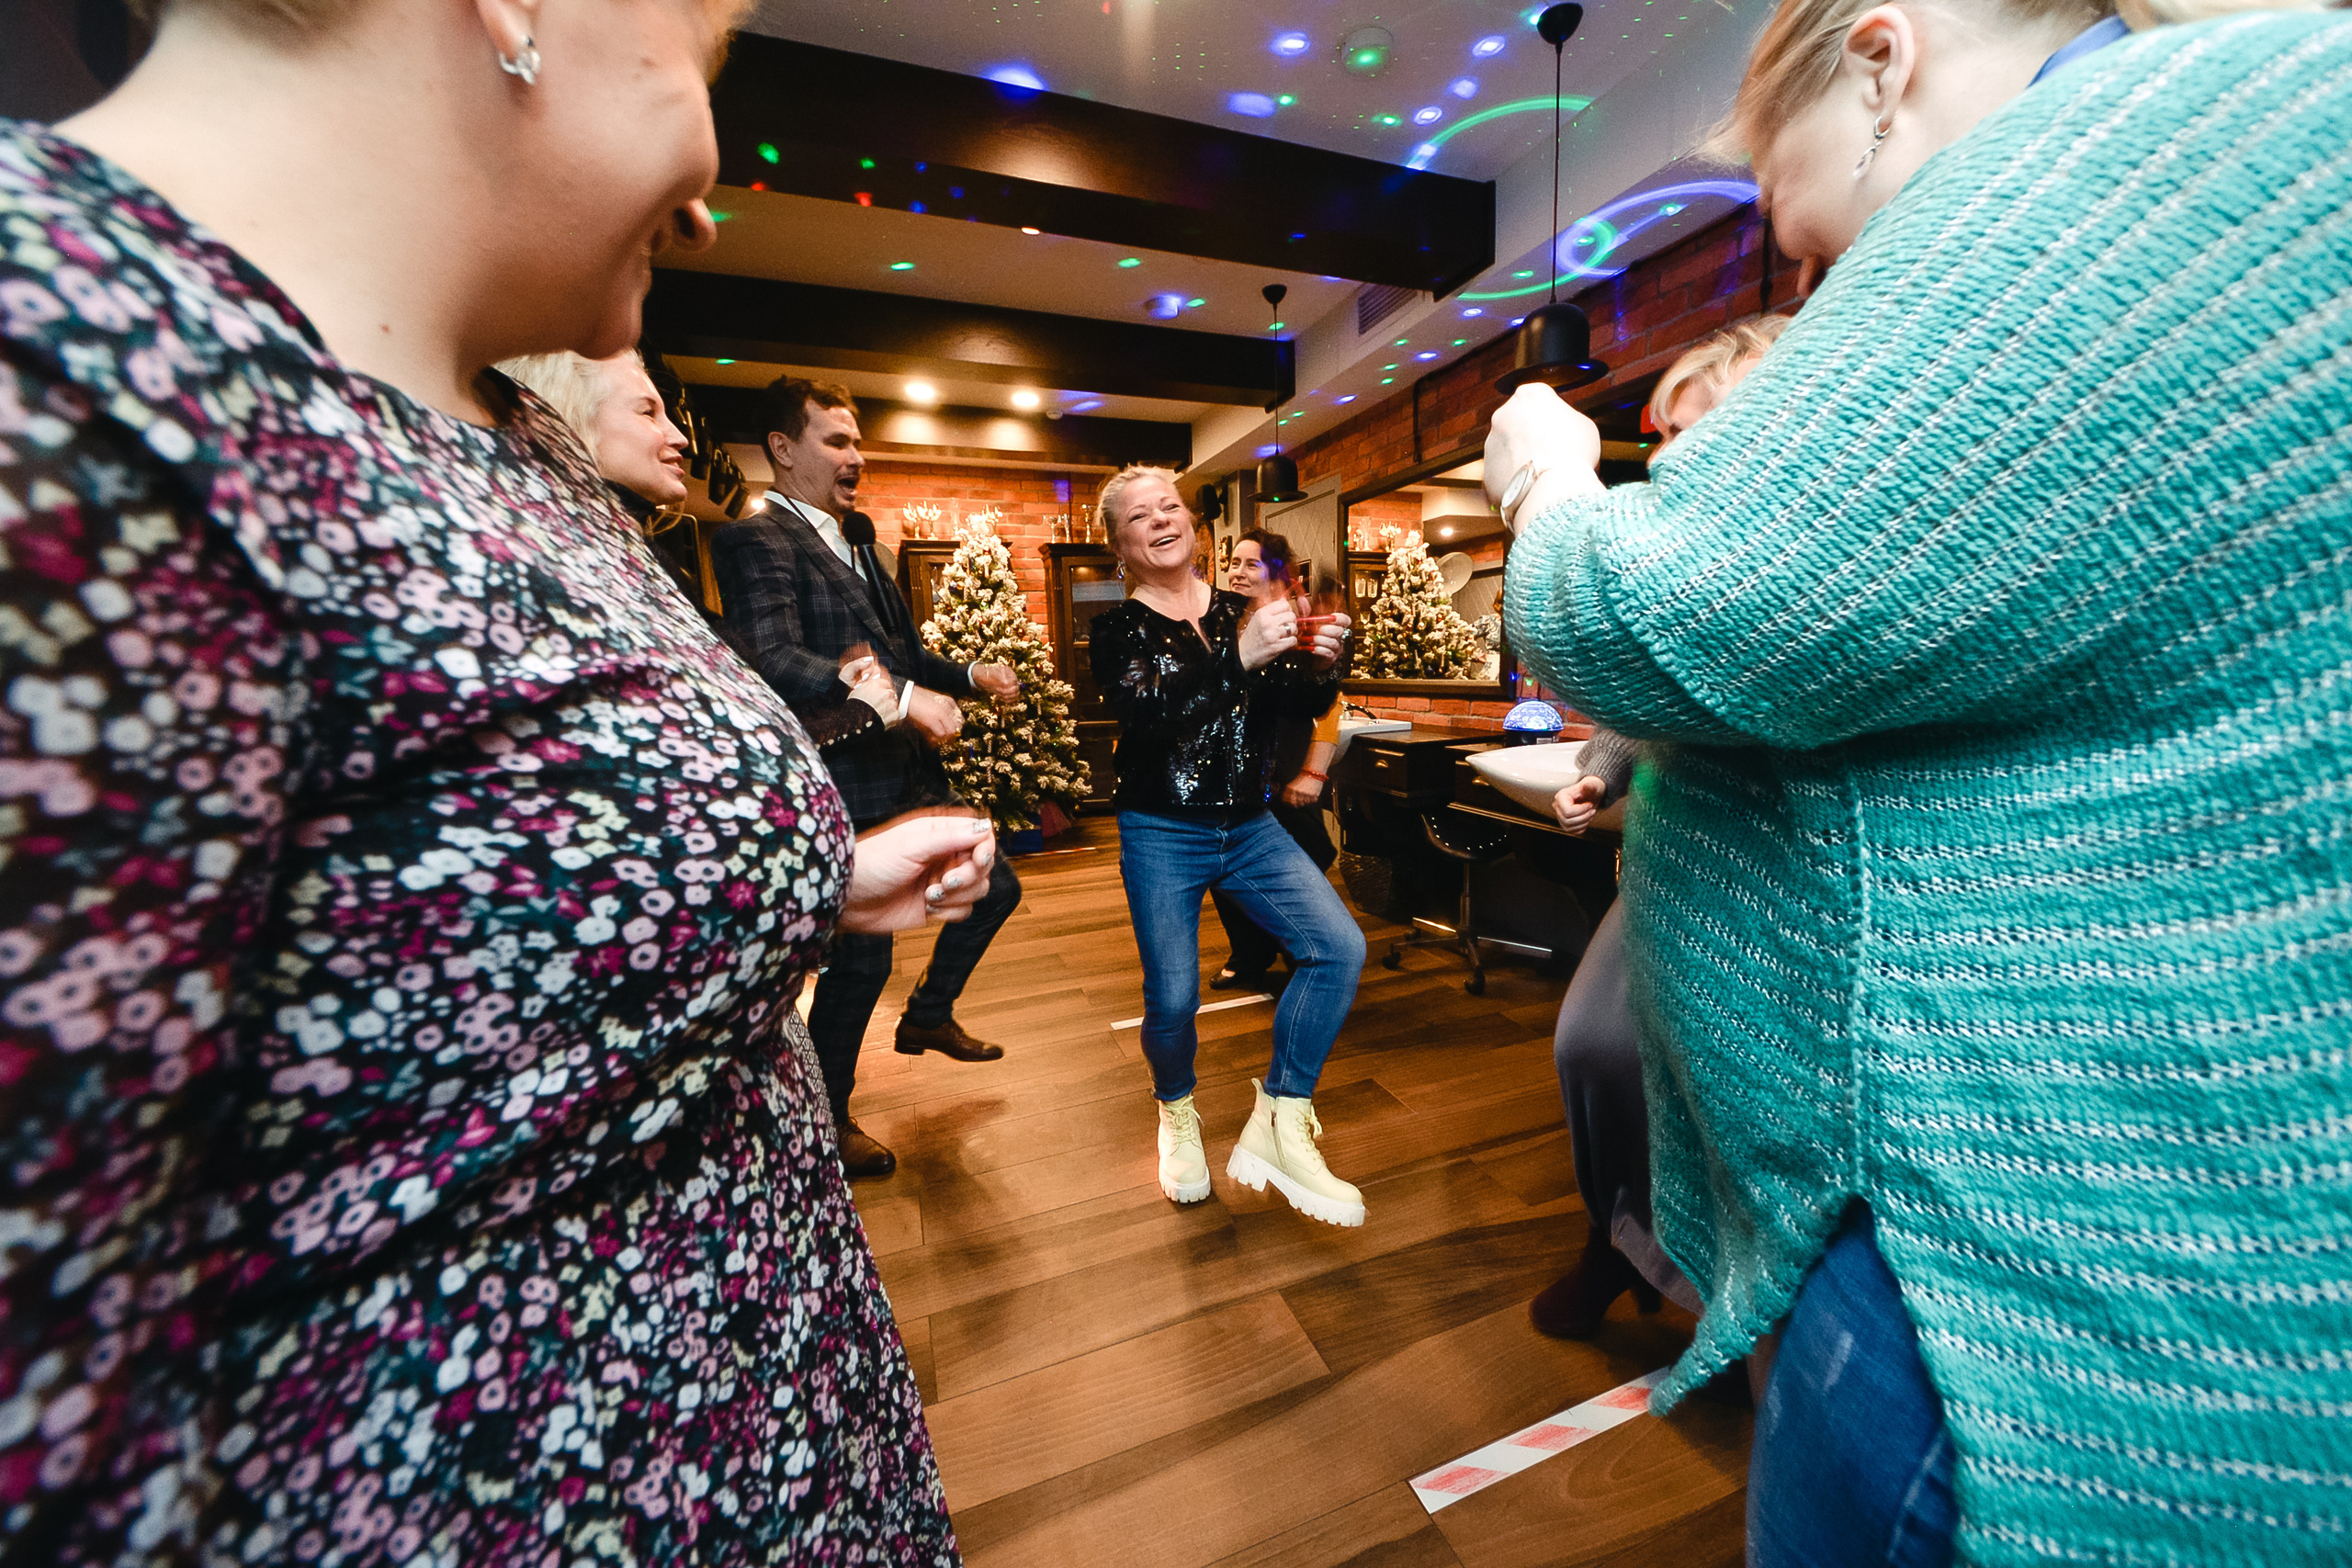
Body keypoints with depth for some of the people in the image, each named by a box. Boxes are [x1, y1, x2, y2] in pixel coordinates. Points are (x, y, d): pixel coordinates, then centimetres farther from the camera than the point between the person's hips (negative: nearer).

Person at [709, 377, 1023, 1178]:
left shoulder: (856, 542, 19)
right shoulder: (759, 539, -10)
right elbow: (771, 660, -25)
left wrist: (970, 674, 6)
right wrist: (901, 698, -31)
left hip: (914, 779, 9)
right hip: (849, 791, -9)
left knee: (995, 887, 17)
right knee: (862, 957, 3)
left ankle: (928, 1015, 40)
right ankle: (827, 1123, 29)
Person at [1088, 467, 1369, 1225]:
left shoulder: (1240, 610, 8)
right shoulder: (1119, 628, -1)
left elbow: (1300, 707, 2)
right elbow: (1147, 712, -21)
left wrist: (1320, 665, -20)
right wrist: (1238, 655, -32)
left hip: (1250, 827, 3)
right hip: (1162, 835, -3)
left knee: (1340, 948, -13)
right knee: (1173, 998, -3)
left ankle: (1278, 1124, 3)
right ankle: (1177, 1113, 31)